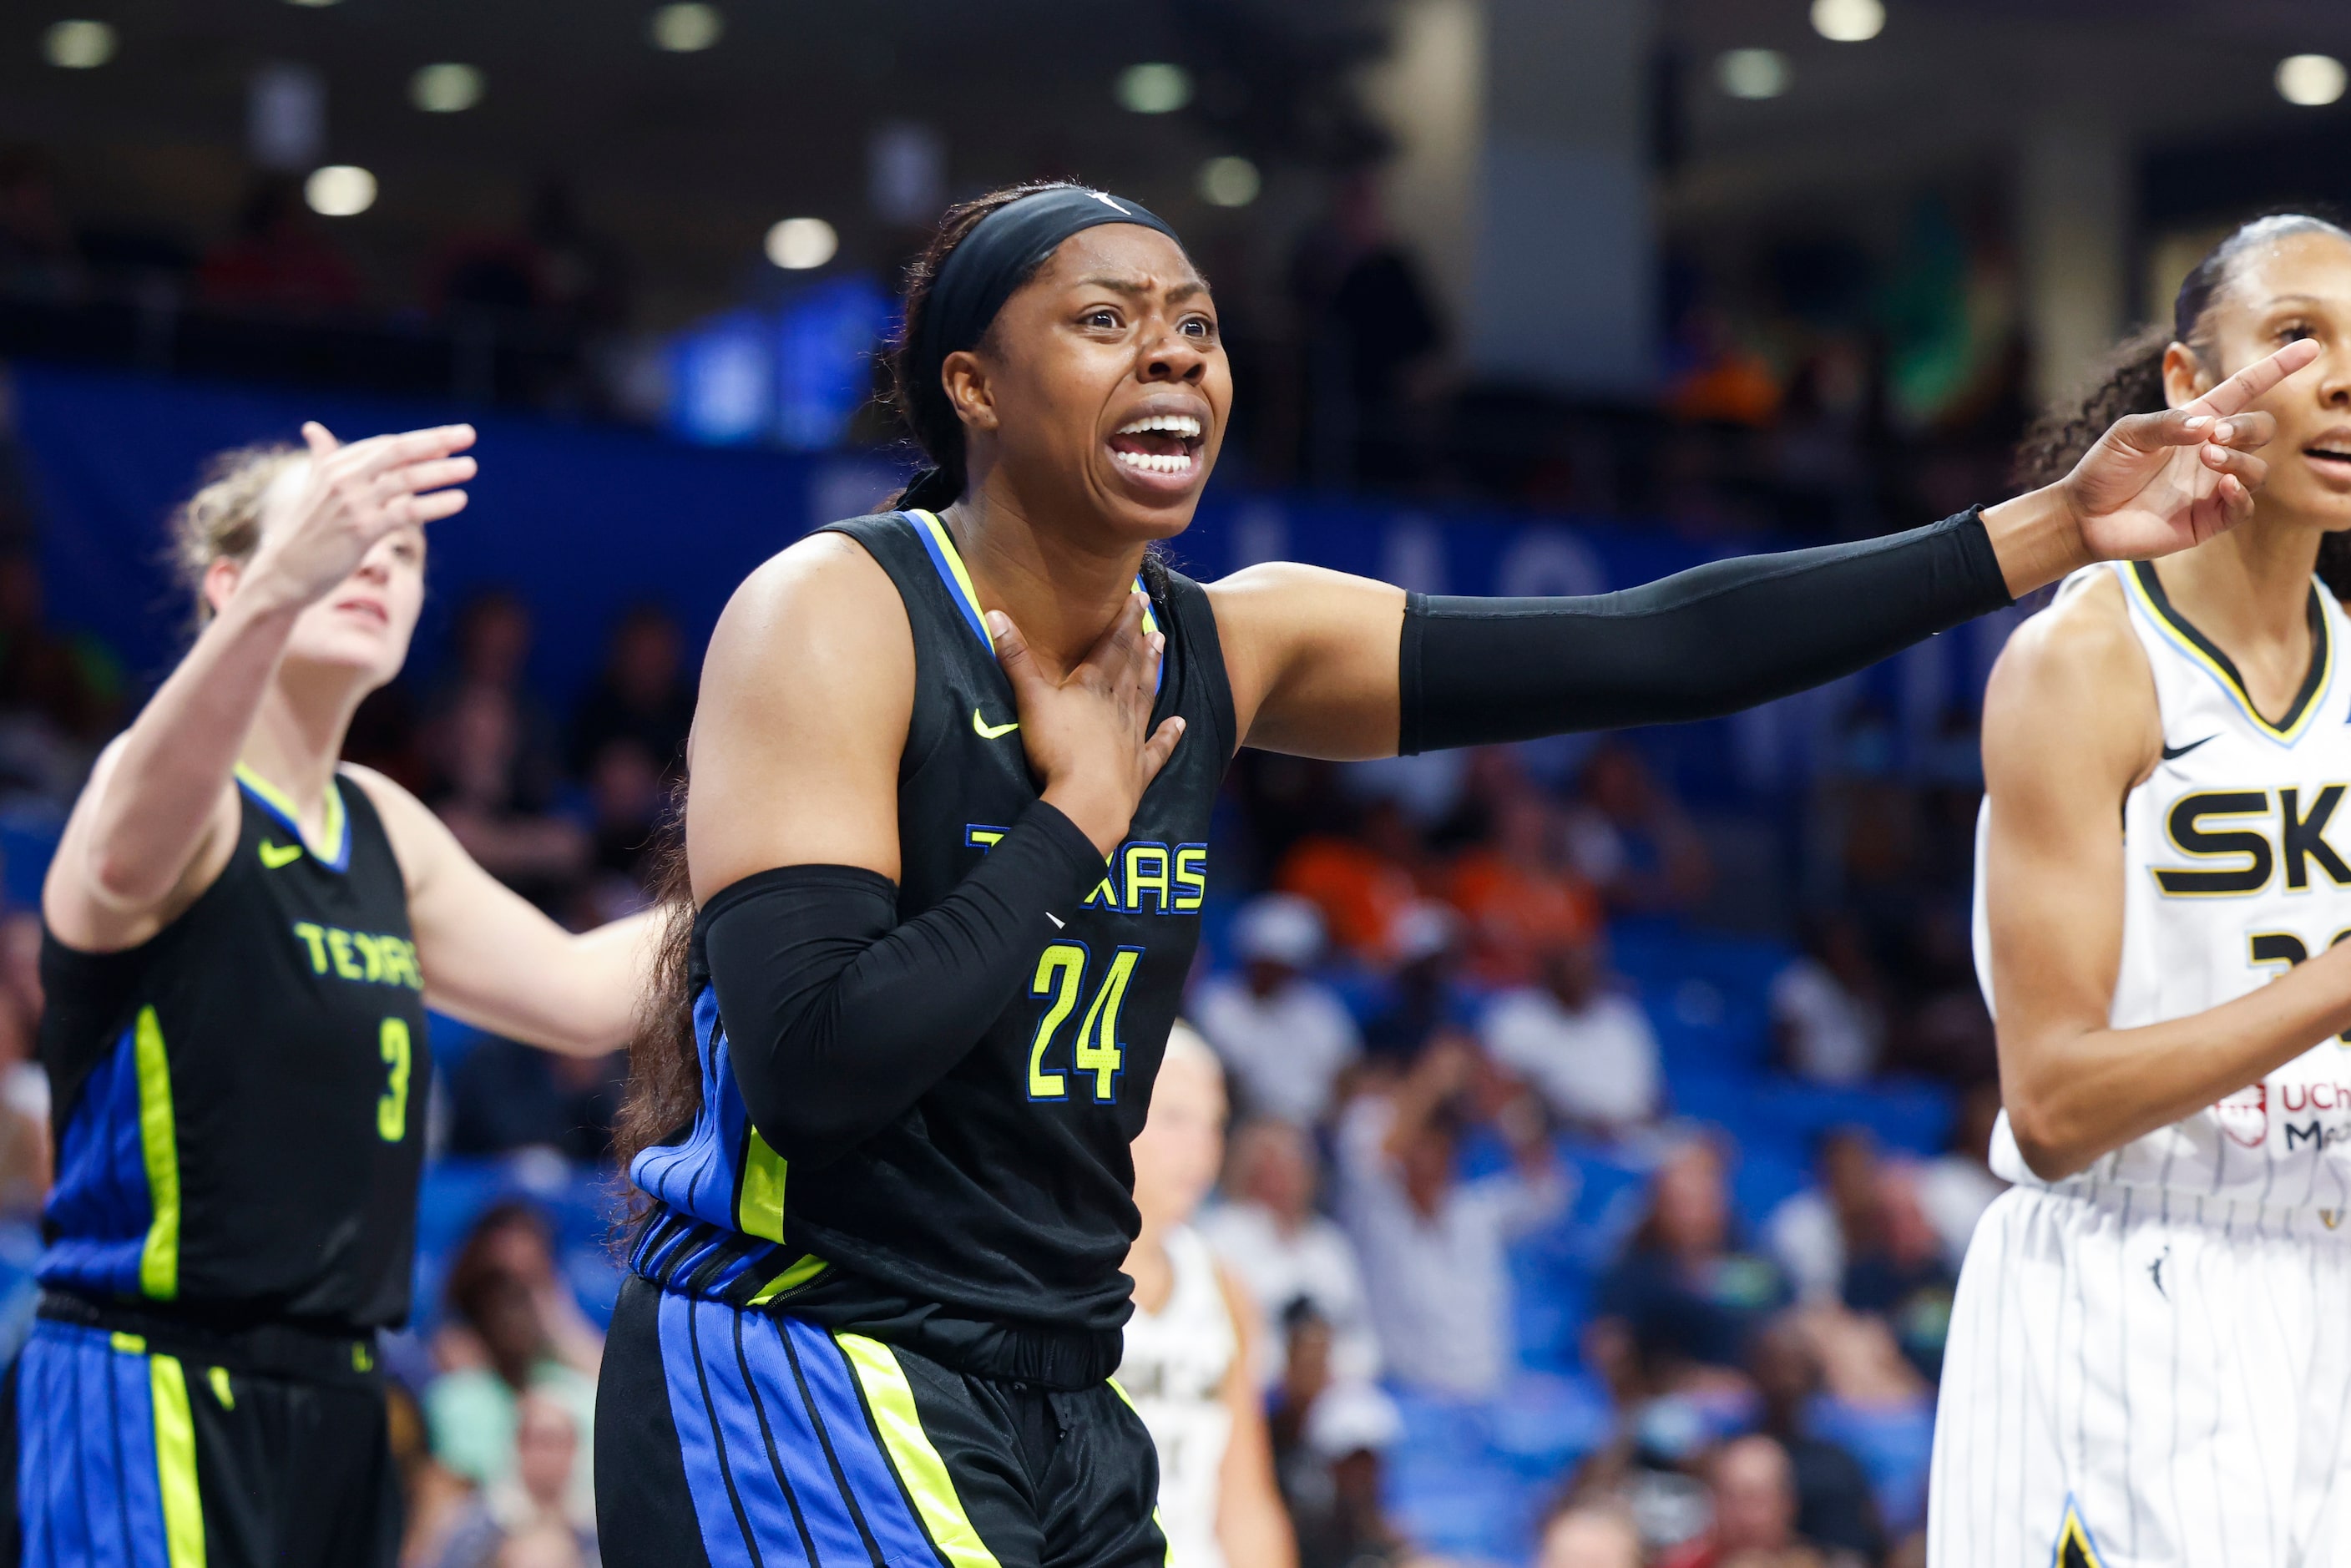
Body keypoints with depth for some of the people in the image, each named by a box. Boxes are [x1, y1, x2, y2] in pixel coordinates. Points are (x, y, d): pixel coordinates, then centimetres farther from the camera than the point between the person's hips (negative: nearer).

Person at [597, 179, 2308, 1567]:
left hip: (1060, 1397, 7)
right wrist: (1079, 815, -14)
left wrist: (2052, 530, -2)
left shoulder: (1230, 650, 6)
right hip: (807, 1379, -7)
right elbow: (814, 1060, -23)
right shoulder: (835, 621, -13)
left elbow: (1651, 652, 2)